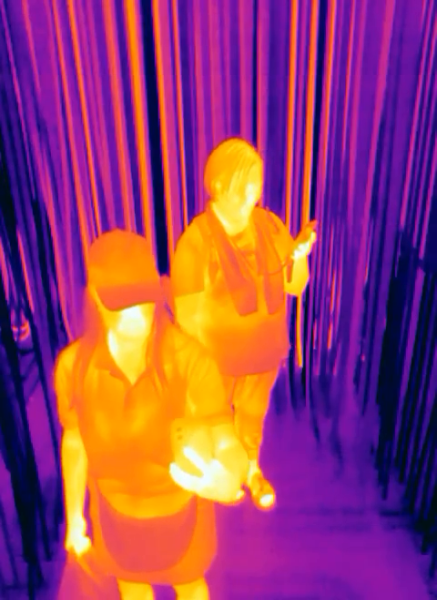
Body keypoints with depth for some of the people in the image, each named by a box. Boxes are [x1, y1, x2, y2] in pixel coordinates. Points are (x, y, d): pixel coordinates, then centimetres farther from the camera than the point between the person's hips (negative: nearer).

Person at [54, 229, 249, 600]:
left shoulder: (192, 359, -35)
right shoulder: (74, 365, -27)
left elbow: (231, 449, -36)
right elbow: (75, 442, -9)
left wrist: (227, 480, -62)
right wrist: (74, 518, 5)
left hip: (179, 501, -2)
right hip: (119, 505, 2)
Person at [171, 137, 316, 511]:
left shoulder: (271, 225, -12)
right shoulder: (196, 242, -26)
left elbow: (295, 287, -4)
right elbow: (187, 316, -20)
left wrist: (301, 255, -23)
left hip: (265, 350, 4)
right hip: (217, 355, -3)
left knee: (253, 412, 27)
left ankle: (252, 469, 56)